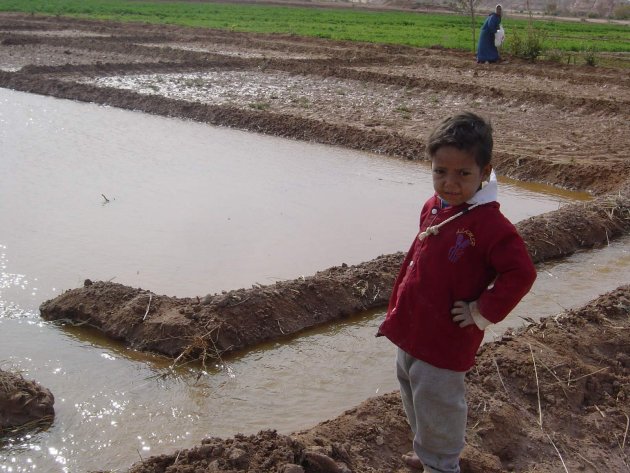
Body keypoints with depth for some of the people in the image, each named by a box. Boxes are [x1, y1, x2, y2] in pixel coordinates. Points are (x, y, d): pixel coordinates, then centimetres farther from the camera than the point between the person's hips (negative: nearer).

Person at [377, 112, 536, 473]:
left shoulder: (489, 224, -23)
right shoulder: (434, 208, 1)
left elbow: (521, 273, -24)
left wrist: (482, 313, -19)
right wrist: (398, 311, 16)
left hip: (446, 341, -8)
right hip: (411, 330, 8)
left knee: (436, 404, 6)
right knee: (414, 394, 23)